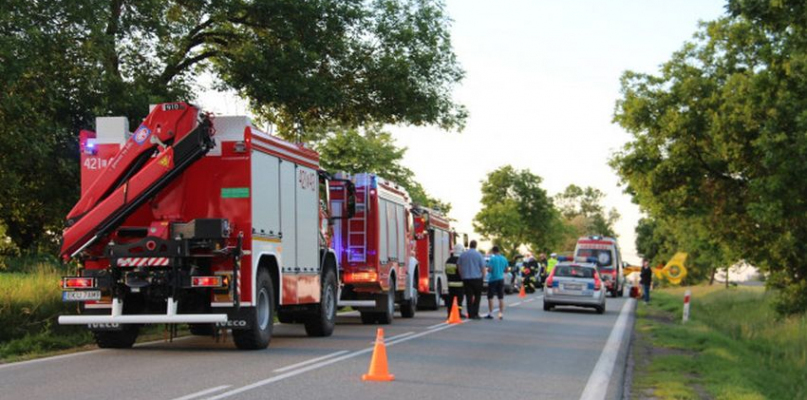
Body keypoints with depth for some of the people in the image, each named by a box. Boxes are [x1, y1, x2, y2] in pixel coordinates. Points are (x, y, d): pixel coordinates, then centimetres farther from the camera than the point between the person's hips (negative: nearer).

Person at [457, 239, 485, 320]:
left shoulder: (463, 254, 3)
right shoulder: (479, 255, -5)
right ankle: (475, 313, 0)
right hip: (477, 278, -2)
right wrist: (483, 276, 7)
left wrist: (462, 276, 15)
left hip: (466, 278, 2)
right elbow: (483, 267, -6)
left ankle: (470, 314, 1)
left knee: (469, 297, 4)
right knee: (477, 296, 8)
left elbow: (459, 266, 8)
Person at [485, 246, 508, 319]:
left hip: (493, 279, -5)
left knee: (490, 297, 2)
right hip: (501, 279, 5)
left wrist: (487, 270, 4)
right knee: (501, 298, 7)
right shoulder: (504, 259, 5)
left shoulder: (492, 259, -13)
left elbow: (489, 269, -17)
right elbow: (506, 269, 12)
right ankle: (501, 314, 6)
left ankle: (490, 314, 1)